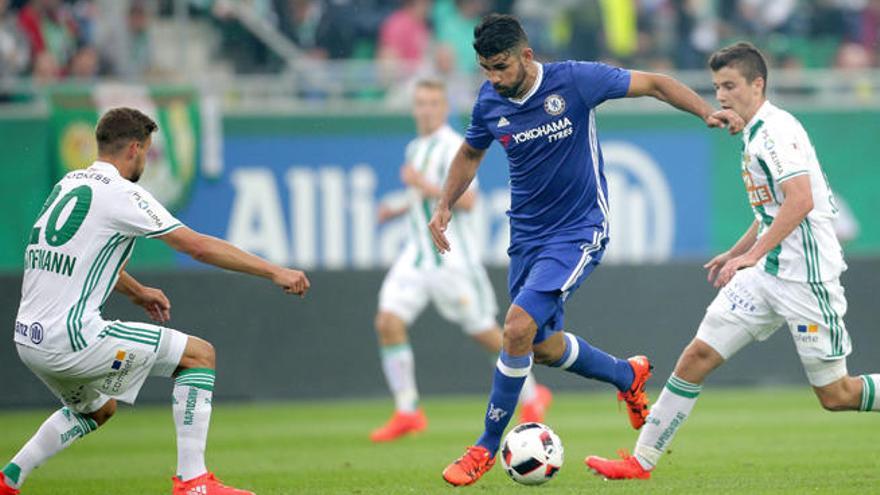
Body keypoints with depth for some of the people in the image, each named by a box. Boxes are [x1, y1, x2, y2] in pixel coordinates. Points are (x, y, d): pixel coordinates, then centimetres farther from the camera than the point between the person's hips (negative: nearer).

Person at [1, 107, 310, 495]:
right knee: (200, 354, 1)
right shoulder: (121, 194, -9)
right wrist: (274, 272, -6)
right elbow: (199, 246, -11)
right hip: (72, 338, -9)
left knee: (99, 409, 33)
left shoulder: (68, 184, 15)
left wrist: (136, 291, 41)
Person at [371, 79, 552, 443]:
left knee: (483, 332, 3)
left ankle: (532, 396, 25)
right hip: (418, 255, 7)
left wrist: (424, 186, -24)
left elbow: (467, 200, -21)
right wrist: (398, 210, 12)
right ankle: (407, 413, -6)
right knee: (388, 321, -10)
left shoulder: (452, 147, -12)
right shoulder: (416, 147, 14)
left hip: (453, 258, -7)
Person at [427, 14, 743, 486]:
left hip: (578, 232, -6)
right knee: (543, 347, 15)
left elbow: (653, 84, -8)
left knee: (518, 327, -21)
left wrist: (707, 112, -21)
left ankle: (486, 447, -8)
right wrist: (444, 207, 4)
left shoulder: (575, 80, -18)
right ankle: (627, 376, 45)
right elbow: (470, 153, 17)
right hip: (526, 234, 6)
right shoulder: (490, 103, -3)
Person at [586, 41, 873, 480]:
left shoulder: (776, 129, -15)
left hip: (806, 278, -9)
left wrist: (752, 255, -27)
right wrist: (735, 253, 25)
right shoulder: (754, 134, 15)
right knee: (697, 355, 0)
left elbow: (800, 201, -26)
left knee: (835, 395, -4)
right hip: (766, 275, 9)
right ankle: (642, 461, 1)